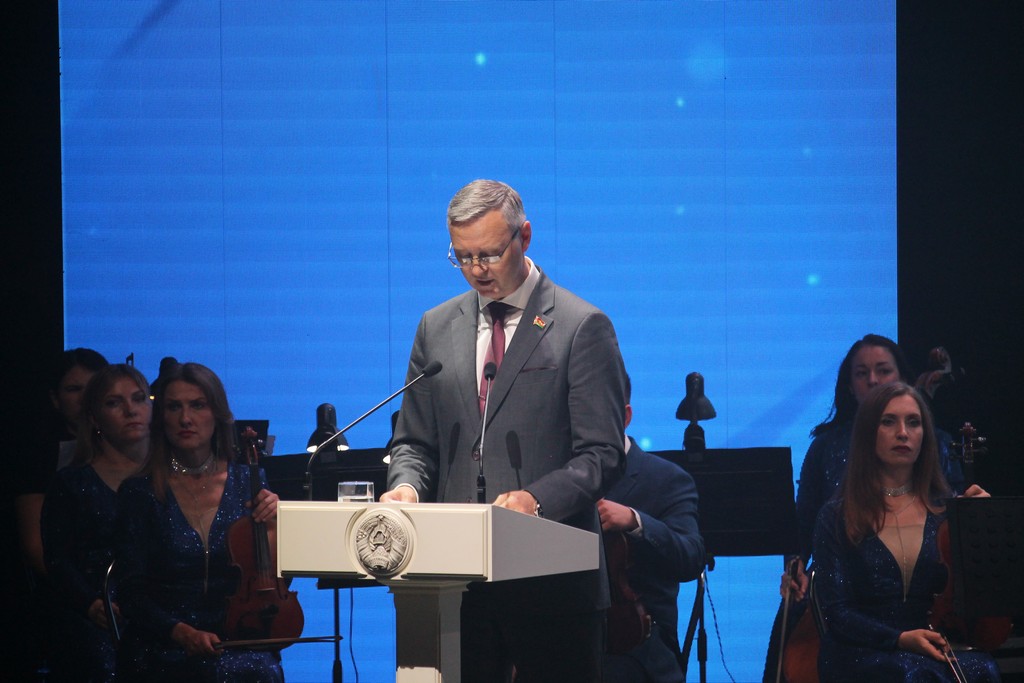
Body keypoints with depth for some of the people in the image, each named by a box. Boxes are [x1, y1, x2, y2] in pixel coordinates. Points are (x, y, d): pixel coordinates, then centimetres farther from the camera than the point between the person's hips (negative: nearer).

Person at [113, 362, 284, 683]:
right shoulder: (140, 493, 1)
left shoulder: (248, 484, 8)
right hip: (163, 649, -2)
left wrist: (273, 526, -11)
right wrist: (180, 631, -18)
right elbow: (131, 592, -1)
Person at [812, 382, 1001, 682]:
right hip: (863, 655, -3)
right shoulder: (837, 518, 6)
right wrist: (901, 639, -17)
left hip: (941, 653, 3)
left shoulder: (948, 512, 13)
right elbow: (837, 612, -1)